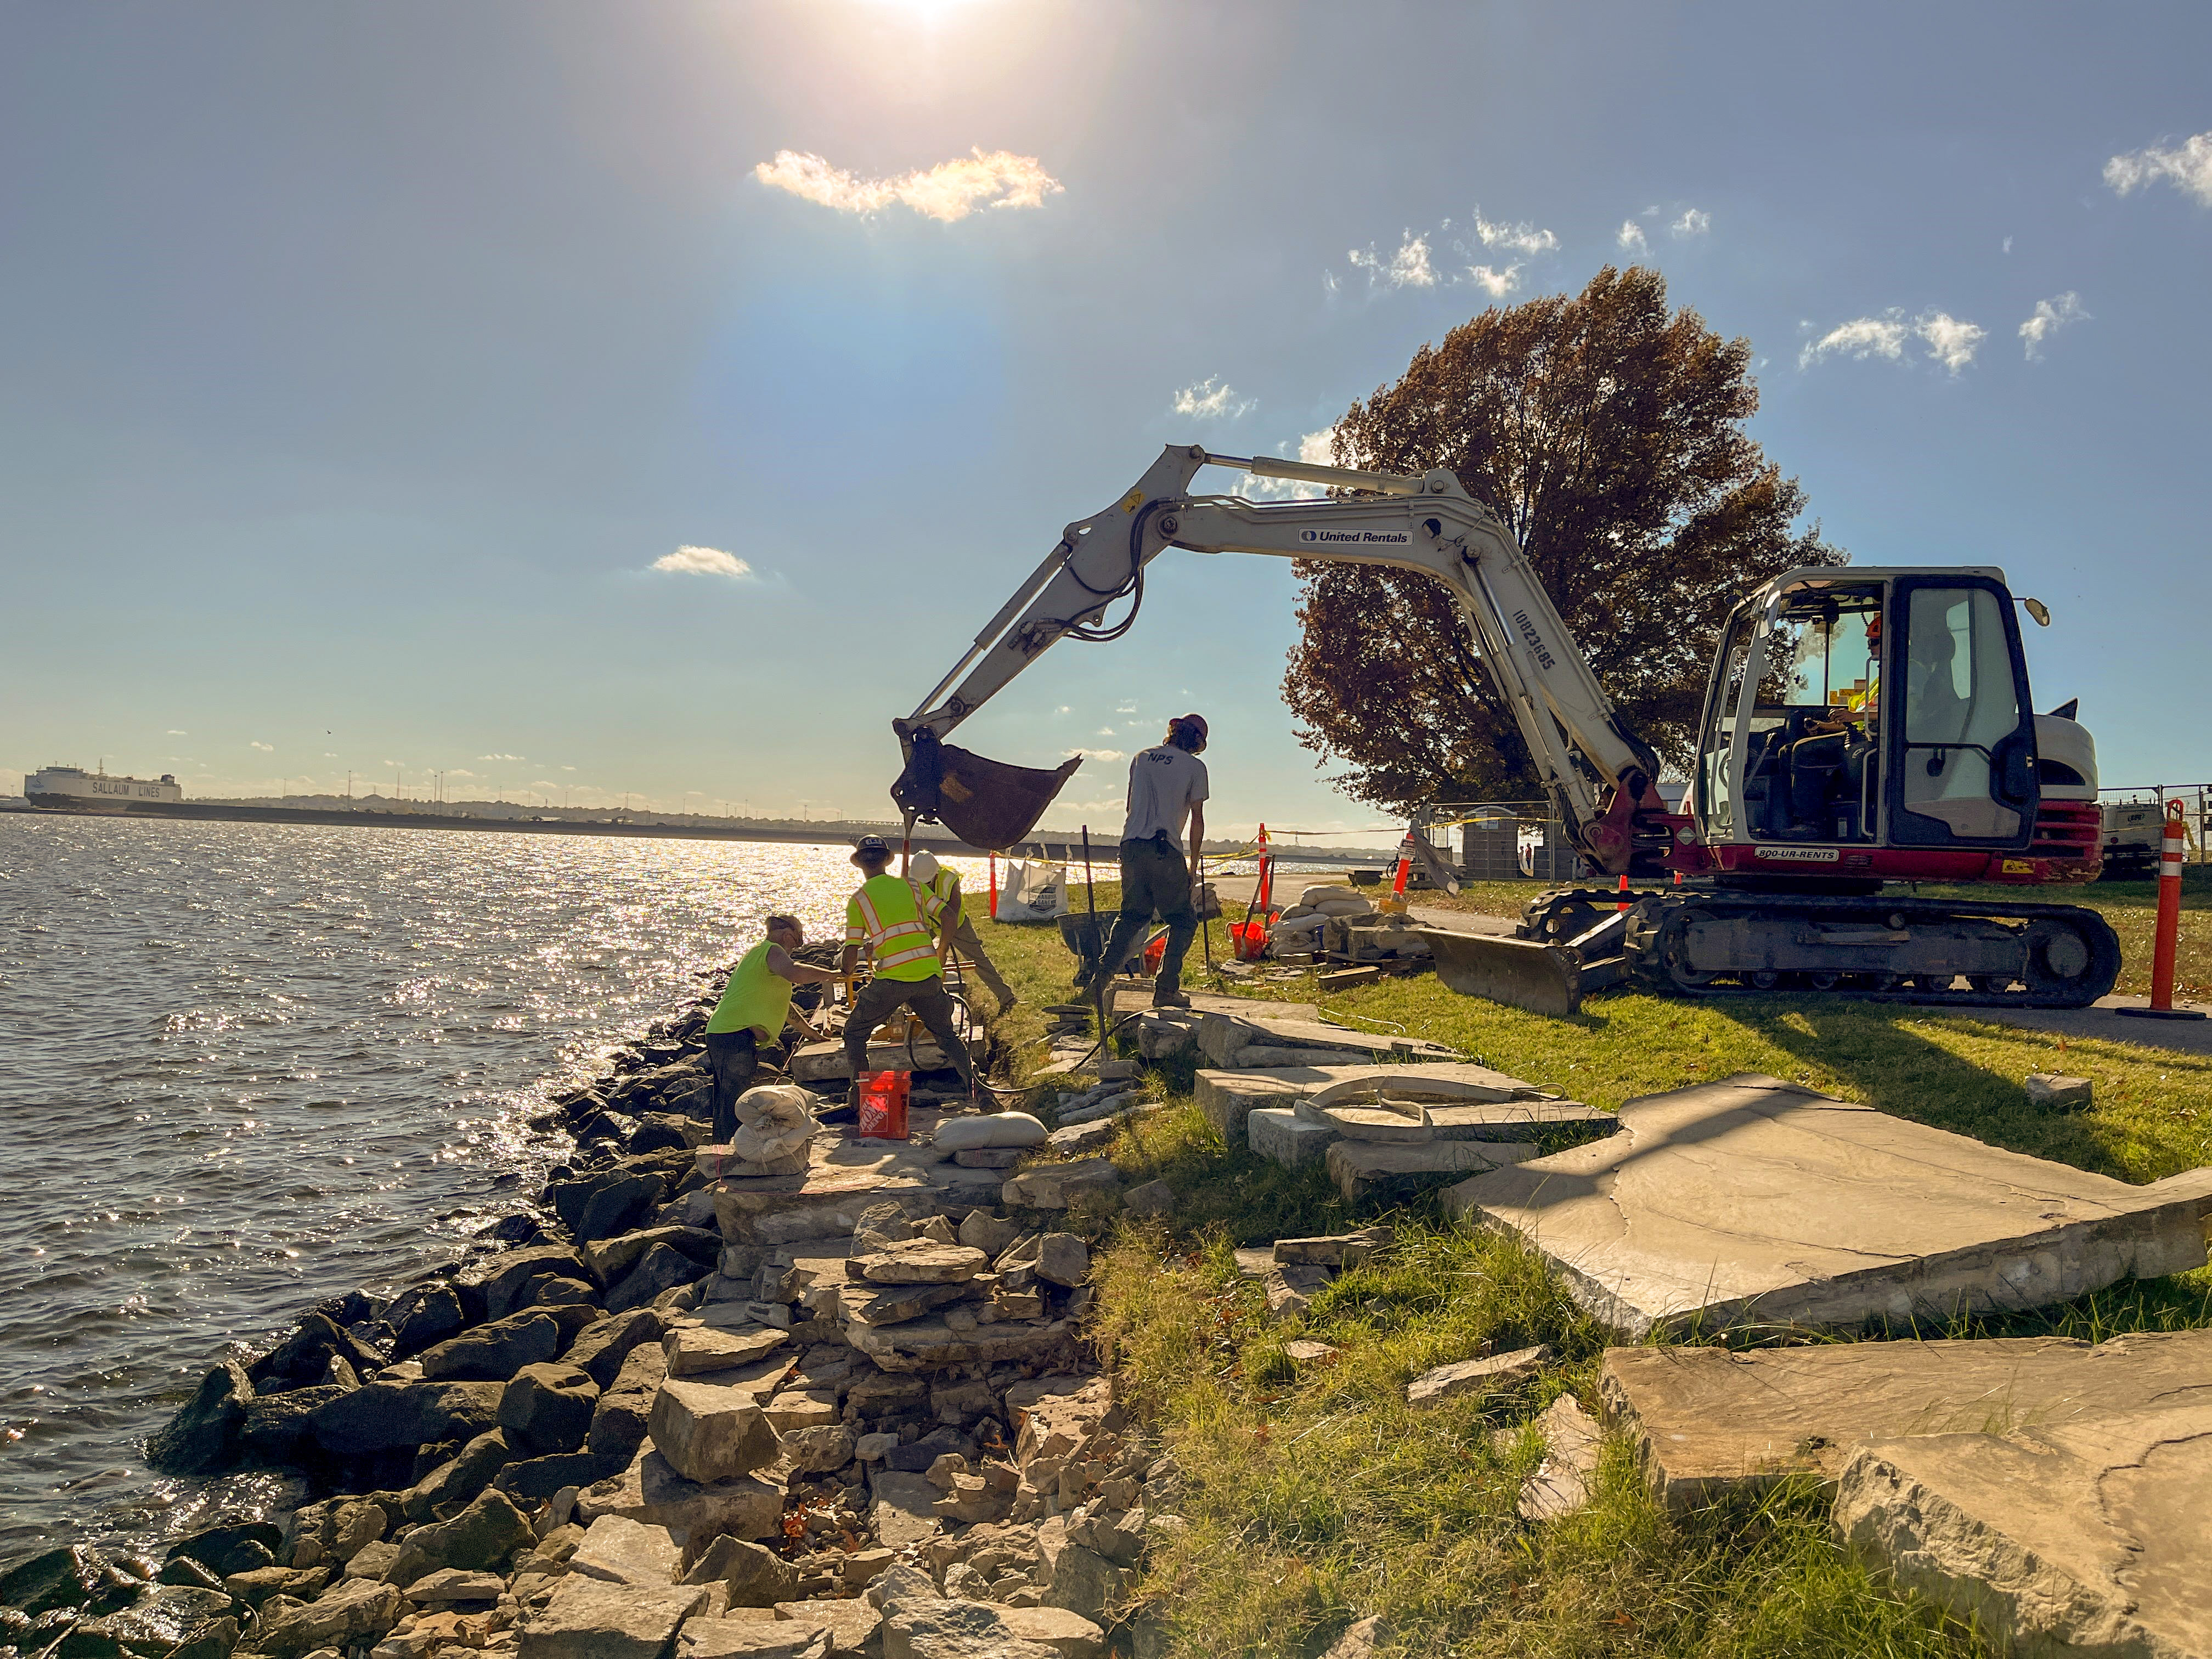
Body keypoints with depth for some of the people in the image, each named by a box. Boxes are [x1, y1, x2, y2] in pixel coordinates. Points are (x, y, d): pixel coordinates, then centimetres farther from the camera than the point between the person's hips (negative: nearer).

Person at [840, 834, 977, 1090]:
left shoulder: (858, 899, 6)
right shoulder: (912, 886, 14)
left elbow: (851, 952, 2)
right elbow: (948, 917, 8)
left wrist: (847, 974, 23)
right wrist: (940, 956, 20)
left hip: (892, 979, -3)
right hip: (929, 976, 3)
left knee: (854, 1032, 17)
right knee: (947, 1035, 22)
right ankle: (974, 1084, 11)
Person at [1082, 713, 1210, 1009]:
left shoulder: (1142, 758, 17)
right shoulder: (1194, 766, 2)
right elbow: (1197, 820, 2)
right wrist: (1193, 864, 9)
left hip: (1131, 845, 5)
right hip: (1165, 851, -5)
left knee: (1131, 916, 16)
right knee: (1184, 922, 7)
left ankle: (1098, 978, 3)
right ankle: (1166, 989, 1)